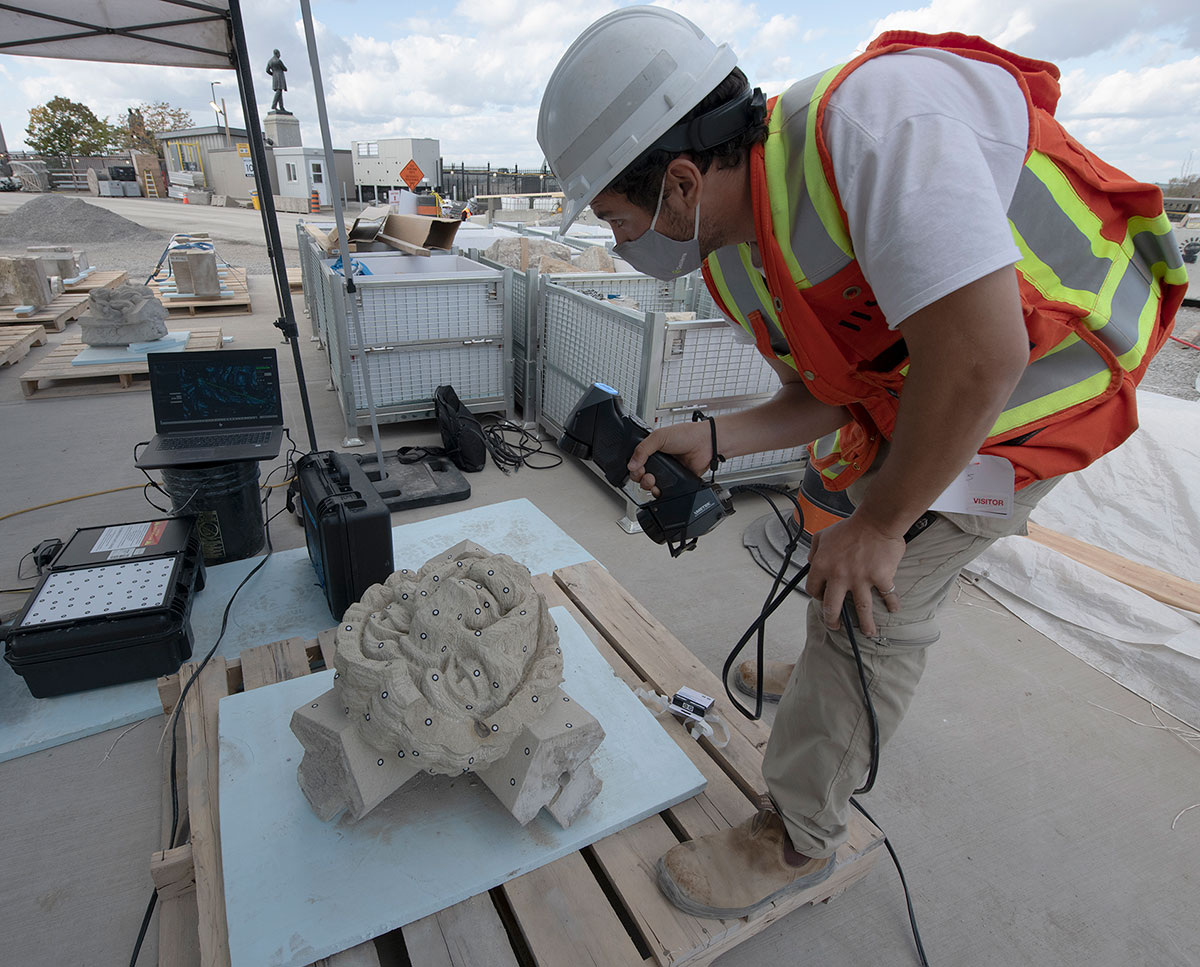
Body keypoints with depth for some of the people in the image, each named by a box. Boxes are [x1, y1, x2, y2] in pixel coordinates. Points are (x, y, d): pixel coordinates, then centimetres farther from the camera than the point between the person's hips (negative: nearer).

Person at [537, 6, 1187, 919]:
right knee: (841, 528, 20)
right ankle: (842, 678, 51)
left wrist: (878, 522, -26)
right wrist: (711, 439, -13)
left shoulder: (869, 118, -33)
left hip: (1047, 375, -8)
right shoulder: (732, 261, -6)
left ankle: (798, 840, 11)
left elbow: (978, 357, -38)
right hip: (907, 387, 8)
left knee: (872, 593, -9)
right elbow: (826, 396, 1)